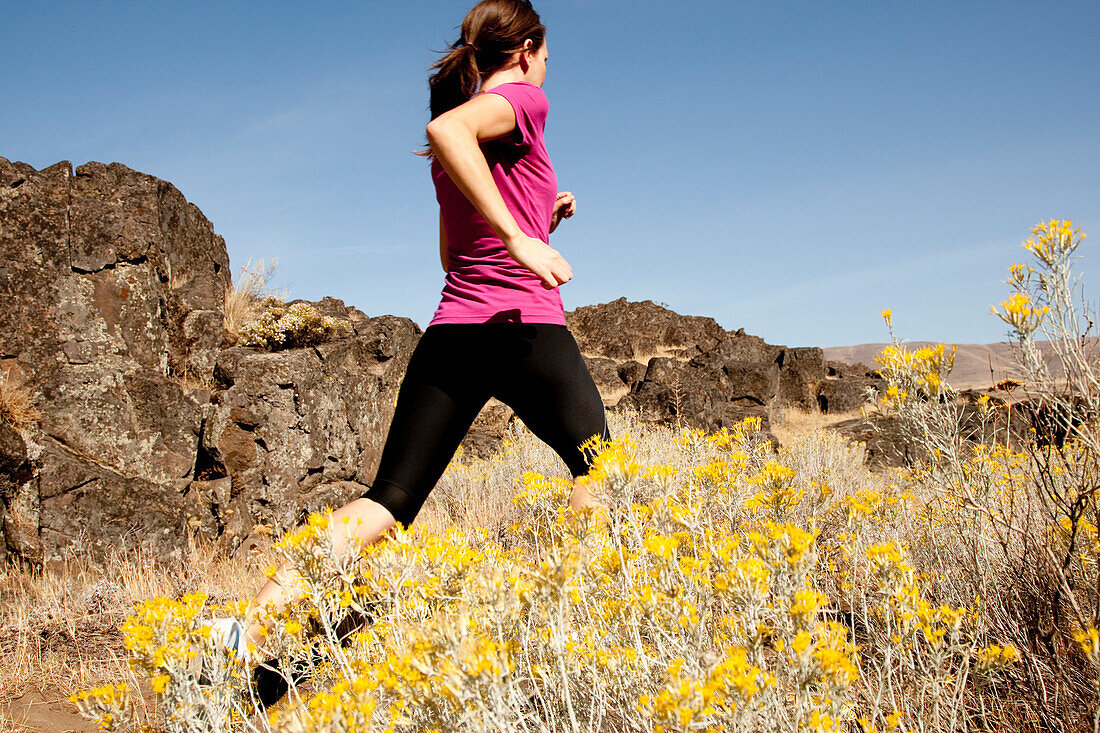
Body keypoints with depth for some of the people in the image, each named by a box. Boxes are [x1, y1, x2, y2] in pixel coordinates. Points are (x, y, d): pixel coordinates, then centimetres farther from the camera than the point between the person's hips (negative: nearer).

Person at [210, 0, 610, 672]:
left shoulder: (456, 158, 23)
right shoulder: (522, 100, -1)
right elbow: (445, 128, -24)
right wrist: (521, 236, -27)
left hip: (450, 332, 7)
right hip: (526, 328, -7)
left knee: (390, 498, 3)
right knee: (591, 461, 15)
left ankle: (256, 626, -9)